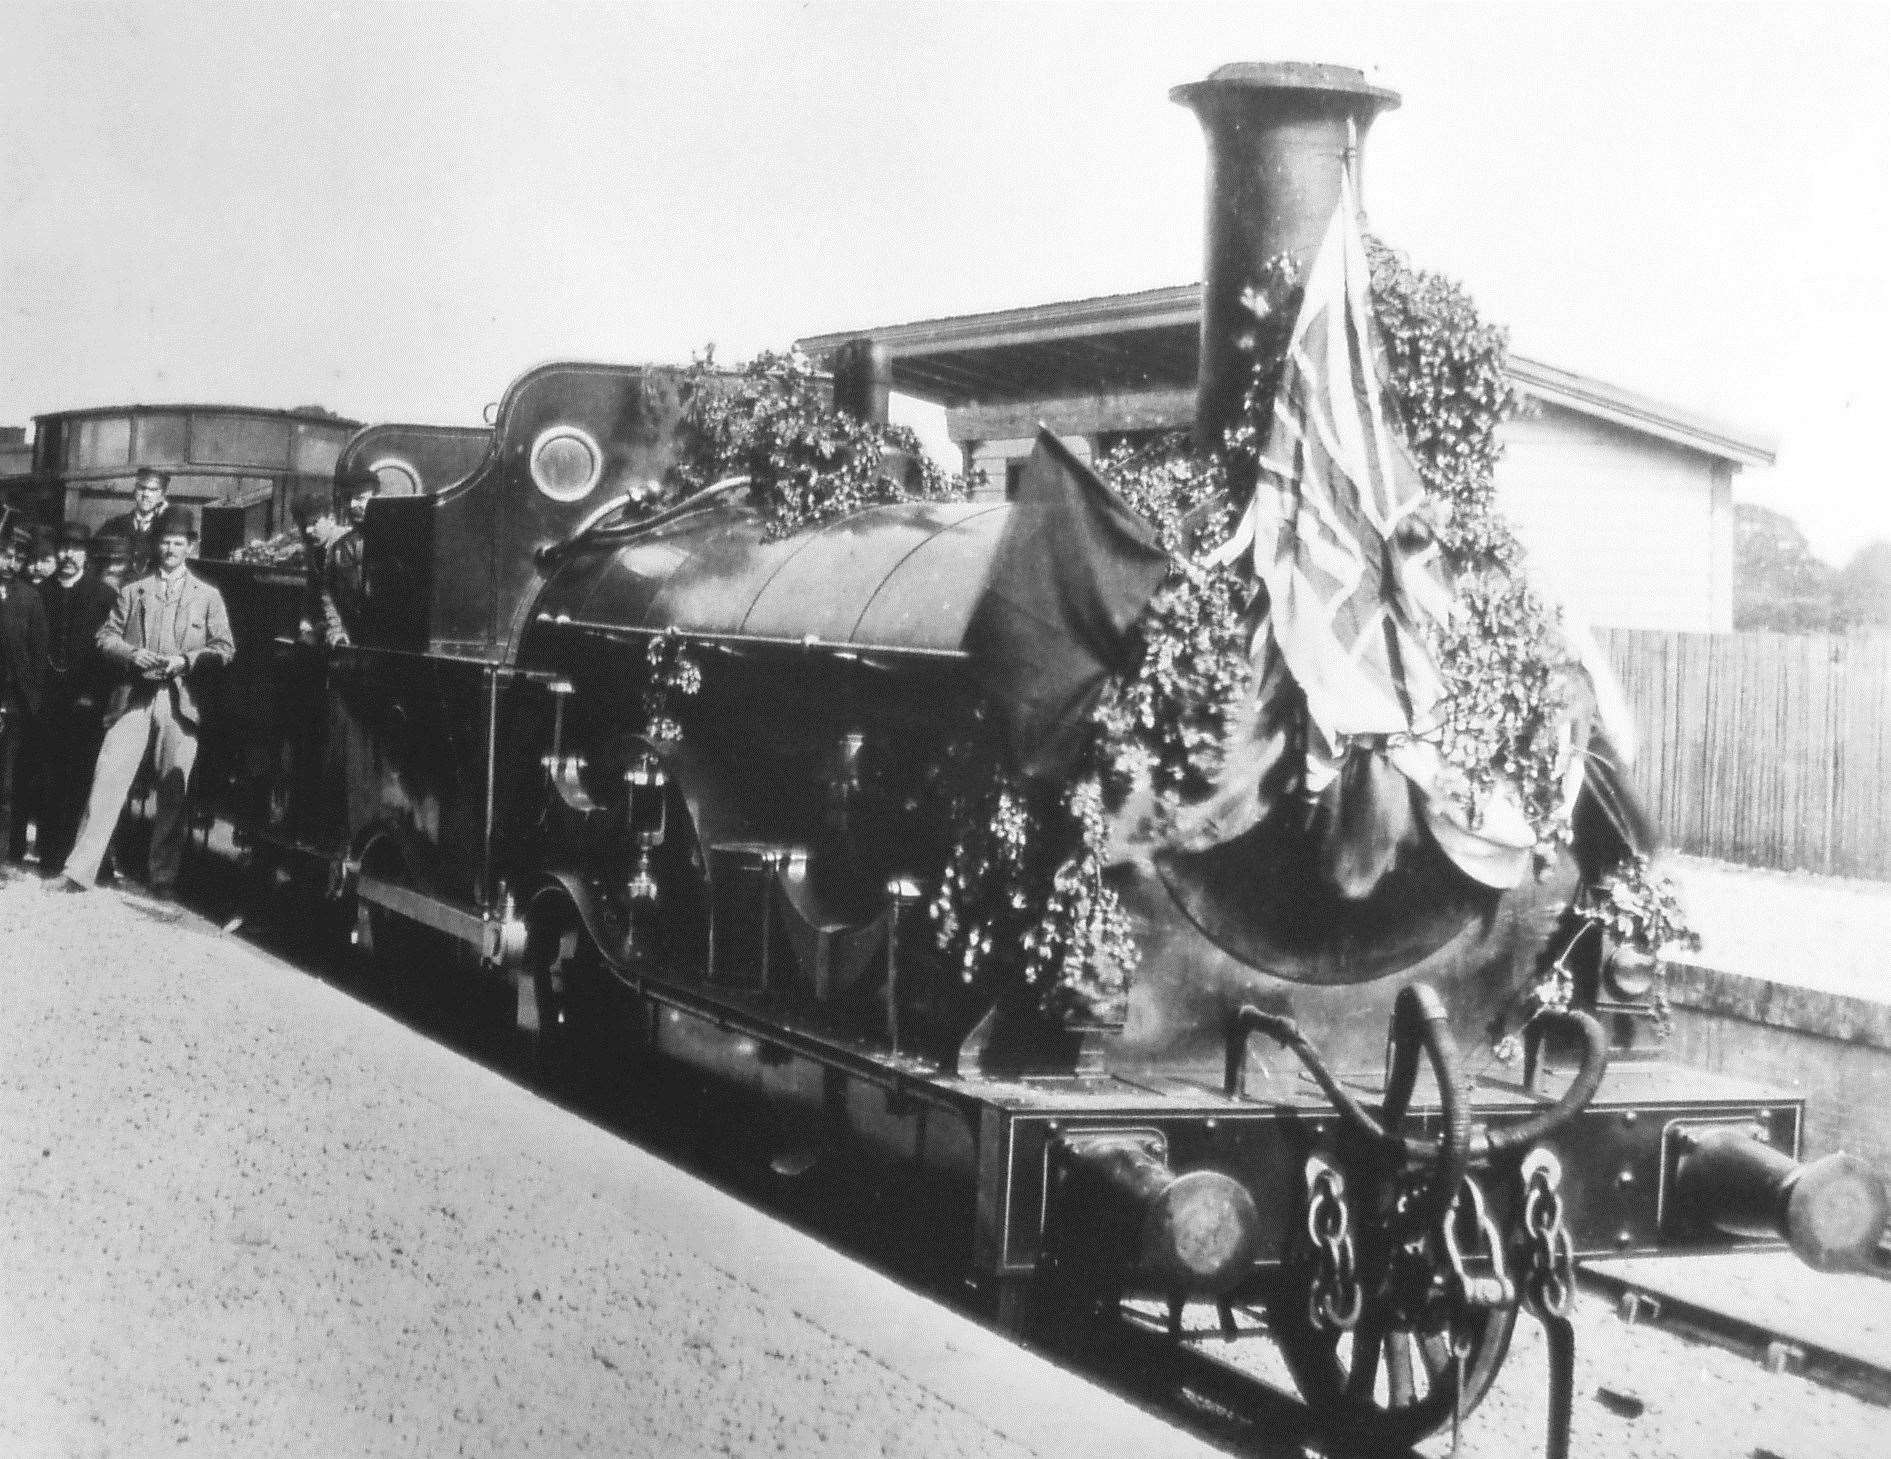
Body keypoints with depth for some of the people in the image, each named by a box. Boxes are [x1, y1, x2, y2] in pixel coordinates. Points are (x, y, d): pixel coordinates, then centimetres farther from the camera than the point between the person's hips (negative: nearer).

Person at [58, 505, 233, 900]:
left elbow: (224, 647, 6)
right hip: (133, 699, 1)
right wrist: (132, 654, -7)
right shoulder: (132, 592, 16)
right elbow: (106, 635, 12)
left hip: (179, 701, -1)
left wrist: (185, 660, -9)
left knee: (173, 794, 0)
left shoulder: (208, 596, 12)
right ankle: (78, 874, -7)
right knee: (107, 782, -7)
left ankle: (163, 881, 8)